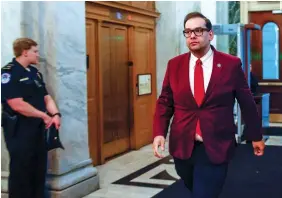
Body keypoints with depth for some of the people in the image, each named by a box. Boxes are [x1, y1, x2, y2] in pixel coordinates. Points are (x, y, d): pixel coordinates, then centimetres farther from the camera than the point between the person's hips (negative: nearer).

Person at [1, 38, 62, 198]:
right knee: (21, 171, 0)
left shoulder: (35, 72, 13)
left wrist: (55, 114, -5)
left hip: (38, 128, 8)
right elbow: (17, 105, -23)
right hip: (19, 130, -8)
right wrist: (44, 115, -14)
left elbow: (46, 97, 15)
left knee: (40, 169, 15)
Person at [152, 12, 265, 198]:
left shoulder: (231, 64, -4)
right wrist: (159, 133, -8)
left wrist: (256, 136, 12)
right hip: (182, 145, 3)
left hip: (217, 147, -3)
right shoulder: (174, 65, 3)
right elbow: (165, 102, 6)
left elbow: (247, 102, 4)